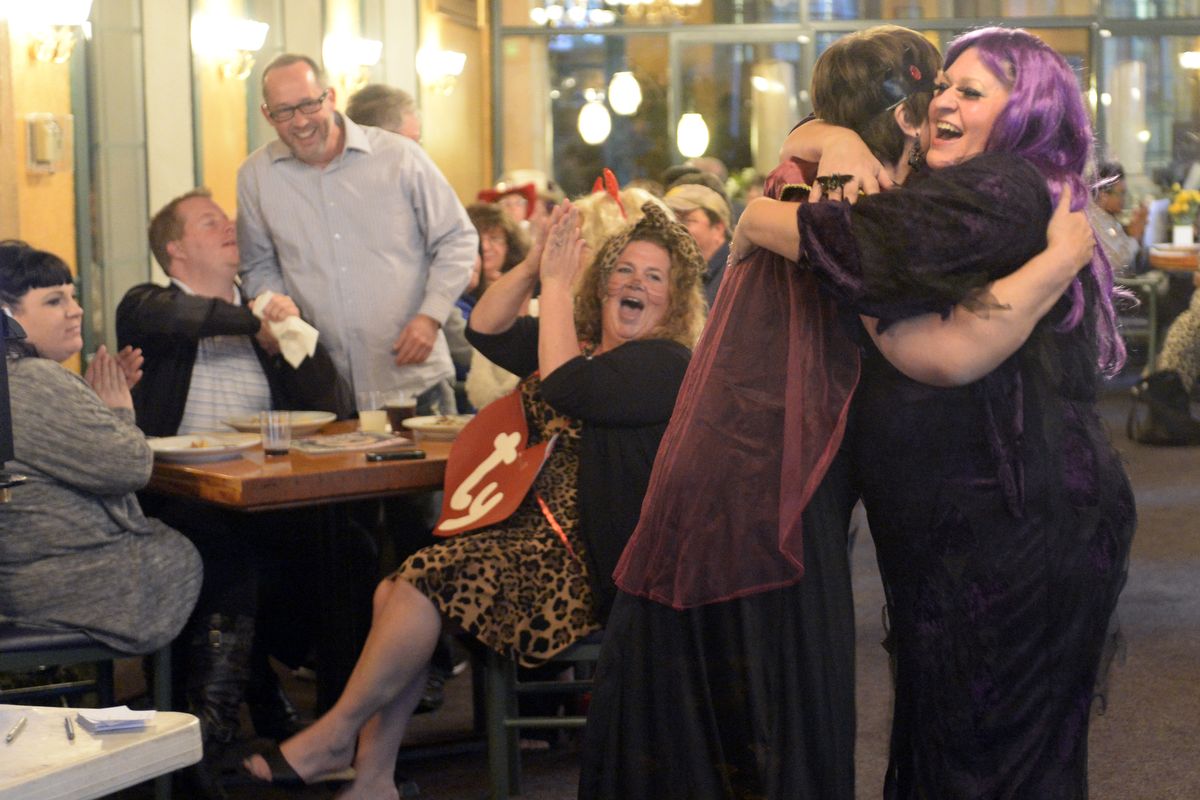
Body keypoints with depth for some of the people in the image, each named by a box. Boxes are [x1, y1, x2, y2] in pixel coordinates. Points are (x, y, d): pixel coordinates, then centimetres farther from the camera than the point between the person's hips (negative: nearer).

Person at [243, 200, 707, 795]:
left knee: (431, 576, -23)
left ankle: (337, 734, -6)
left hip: (587, 563, -9)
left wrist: (557, 282, -12)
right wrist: (536, 265, -1)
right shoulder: (580, 342, 19)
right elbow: (485, 329, 14)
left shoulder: (666, 362, -8)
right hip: (532, 529, 9)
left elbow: (566, 388, -21)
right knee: (394, 592, -12)